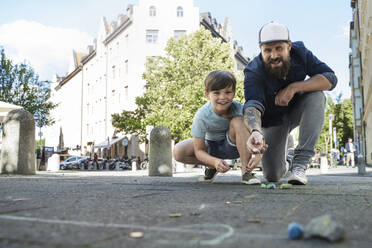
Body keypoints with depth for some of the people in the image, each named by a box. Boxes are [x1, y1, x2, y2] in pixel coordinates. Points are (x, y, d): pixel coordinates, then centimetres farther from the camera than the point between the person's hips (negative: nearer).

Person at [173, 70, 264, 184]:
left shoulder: (239, 109, -25)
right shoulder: (202, 116, -26)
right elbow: (199, 150, -21)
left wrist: (258, 155, -45)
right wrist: (215, 162, -41)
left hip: (233, 146, -1)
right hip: (211, 147, 1)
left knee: (238, 121, -31)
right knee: (178, 152, -23)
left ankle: (246, 171, -23)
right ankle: (212, 167, 5)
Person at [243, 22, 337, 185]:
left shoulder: (299, 52, -19)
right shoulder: (253, 71, -28)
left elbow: (330, 78, -23)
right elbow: (252, 105, -44)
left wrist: (294, 87, -36)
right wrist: (255, 131, -66)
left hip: (296, 110, 2)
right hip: (273, 119, -2)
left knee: (317, 96, -31)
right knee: (272, 175, -11)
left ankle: (300, 163, -28)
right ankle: (284, 164, 31)